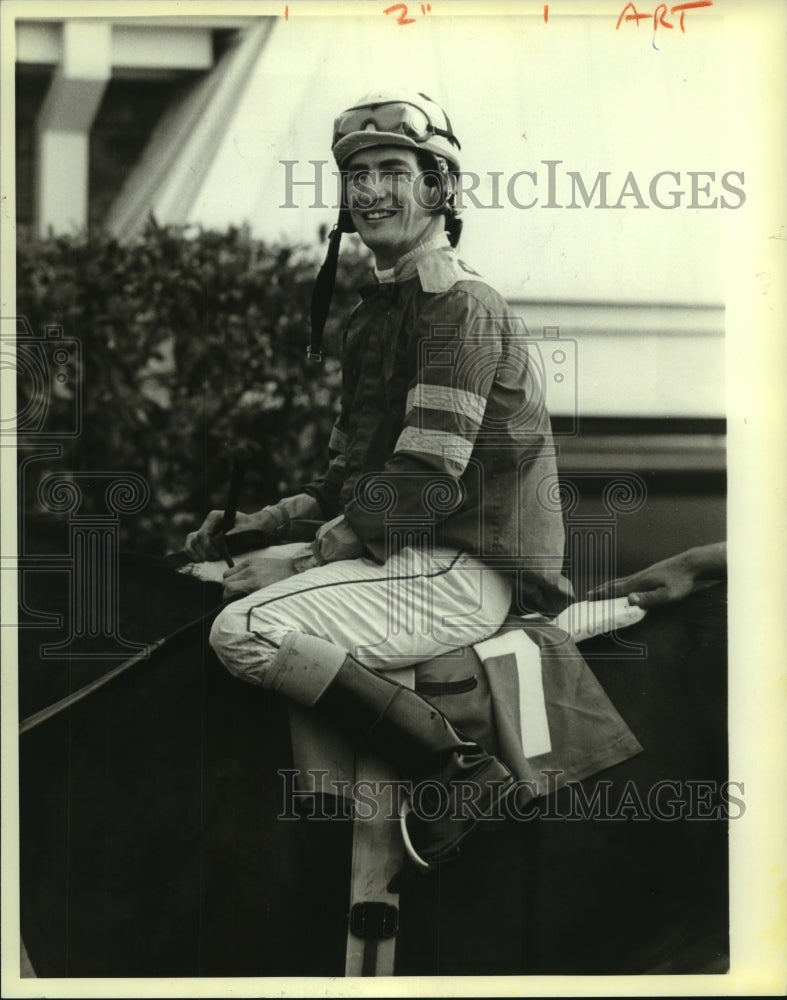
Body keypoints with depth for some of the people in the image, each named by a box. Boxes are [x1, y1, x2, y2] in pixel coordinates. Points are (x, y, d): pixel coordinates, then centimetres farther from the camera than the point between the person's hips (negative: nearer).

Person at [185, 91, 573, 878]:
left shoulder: (463, 308, -12)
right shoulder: (376, 312, 19)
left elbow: (425, 483, -20)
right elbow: (354, 468, 21)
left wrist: (302, 558, -18)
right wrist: (269, 520, 5)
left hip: (464, 570, -10)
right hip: (401, 547, 10)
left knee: (248, 631, -26)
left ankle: (459, 772, -18)